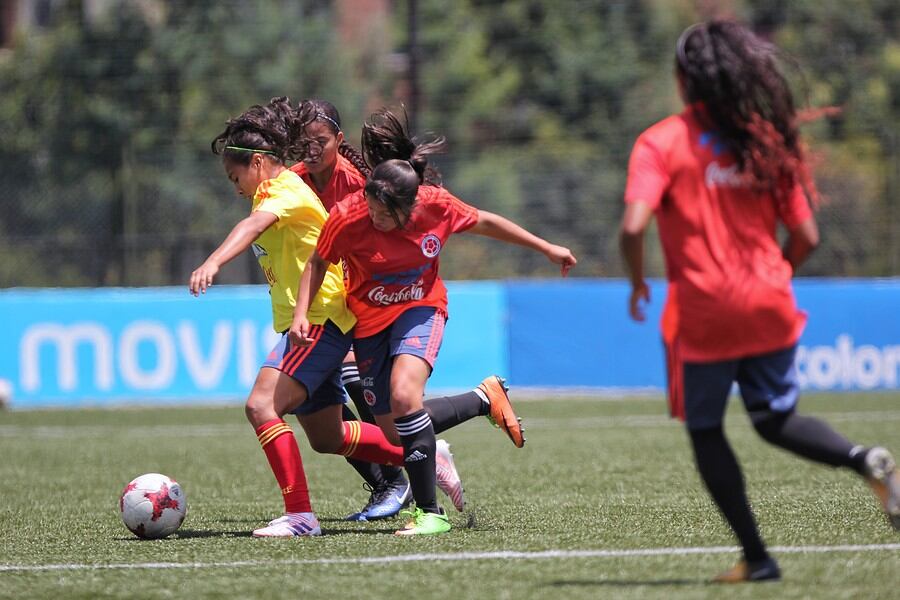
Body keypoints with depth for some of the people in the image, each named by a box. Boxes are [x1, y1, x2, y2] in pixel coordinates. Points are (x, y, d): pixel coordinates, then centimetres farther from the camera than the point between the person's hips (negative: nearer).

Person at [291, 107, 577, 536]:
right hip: (369, 320, 2)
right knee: (394, 432, 0)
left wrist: (546, 248, 9)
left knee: (404, 396, -28)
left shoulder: (436, 204, -19)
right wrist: (301, 314, -17)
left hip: (420, 311, -2)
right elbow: (318, 263, -4)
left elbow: (485, 223, 1)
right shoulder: (347, 217, -22)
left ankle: (431, 512, -23)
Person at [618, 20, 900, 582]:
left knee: (705, 430, 12)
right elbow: (807, 237, 5)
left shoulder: (662, 142, -7)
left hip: (702, 313, -4)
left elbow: (634, 225, -20)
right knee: (777, 420, 18)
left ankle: (756, 557, 6)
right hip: (769, 308, 4)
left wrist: (638, 282, -1)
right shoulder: (767, 140, 5)